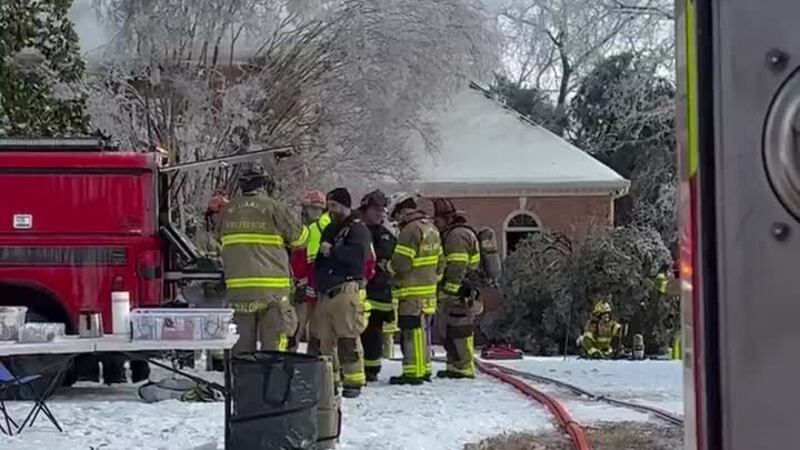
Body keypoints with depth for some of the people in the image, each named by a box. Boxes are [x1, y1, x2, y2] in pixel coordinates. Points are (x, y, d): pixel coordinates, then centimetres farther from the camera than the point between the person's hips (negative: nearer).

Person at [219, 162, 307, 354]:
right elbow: (300, 238, 4)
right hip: (272, 287, -4)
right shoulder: (273, 207, -4)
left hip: (237, 288, 4)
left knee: (242, 345, 8)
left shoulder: (228, 211, 8)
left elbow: (222, 243, 18)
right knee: (273, 345, -2)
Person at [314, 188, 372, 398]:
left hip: (346, 290, -8)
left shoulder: (357, 229, -2)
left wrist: (332, 250, -13)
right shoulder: (330, 229, 24)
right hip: (326, 291, 8)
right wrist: (316, 281, 19)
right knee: (326, 339, 7)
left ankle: (354, 381, -9)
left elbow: (357, 254, -20)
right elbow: (319, 259, 30)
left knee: (348, 338, -11)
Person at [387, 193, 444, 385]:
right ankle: (424, 369, 21)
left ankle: (413, 372, -7)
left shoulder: (411, 230, -16)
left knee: (412, 330, -7)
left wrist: (388, 267, 0)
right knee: (421, 329, 16)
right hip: (429, 289, 9)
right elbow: (440, 261, 19)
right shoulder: (431, 228, 15)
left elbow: (401, 263, -19)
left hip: (412, 291, -9)